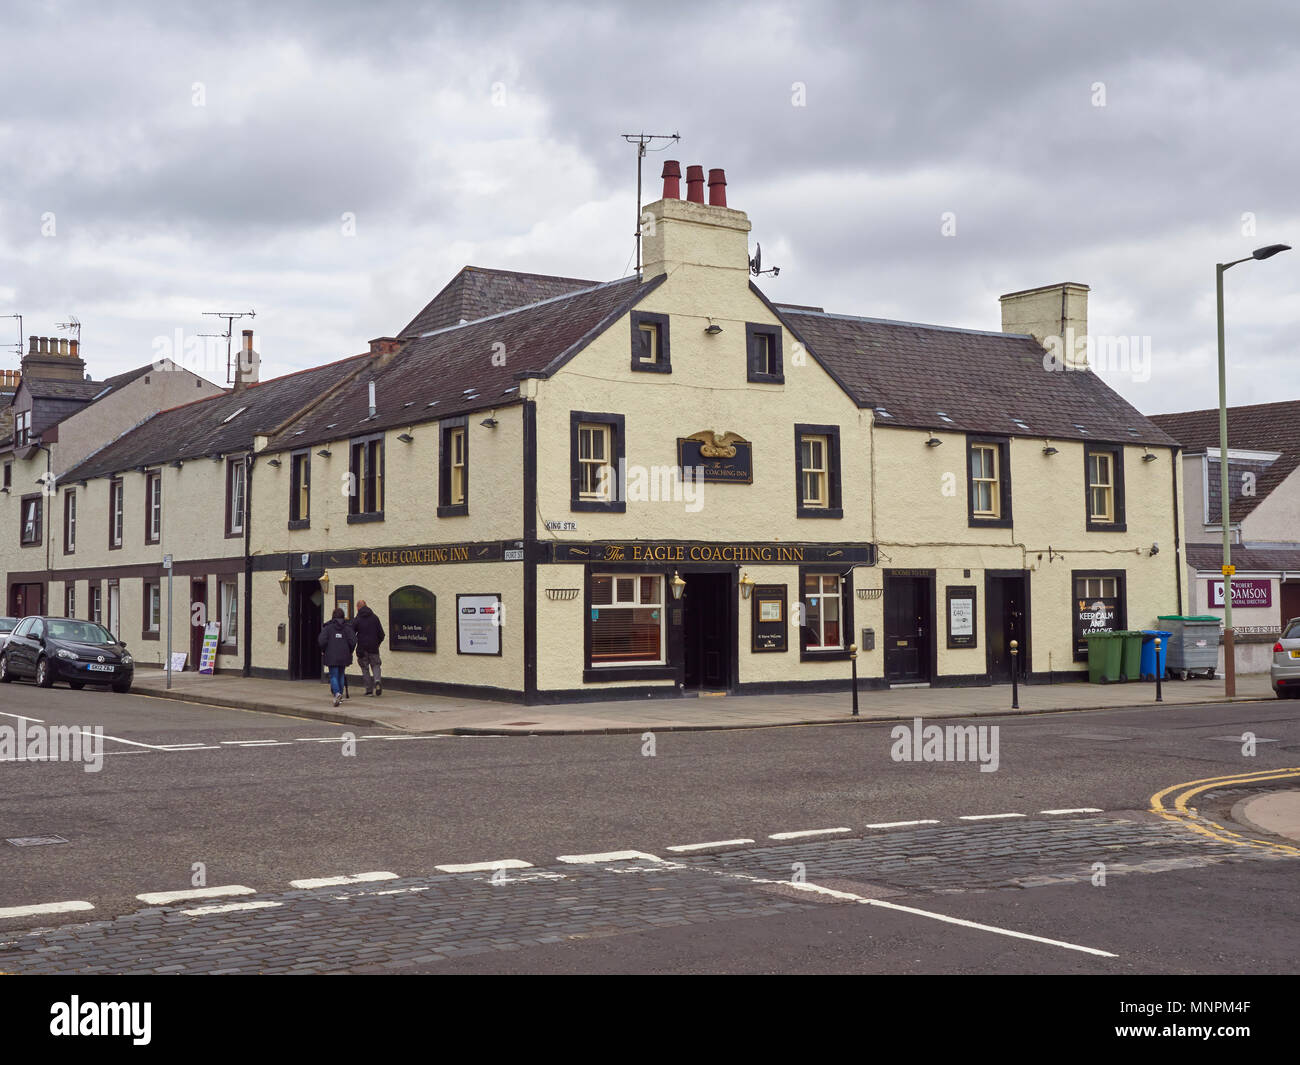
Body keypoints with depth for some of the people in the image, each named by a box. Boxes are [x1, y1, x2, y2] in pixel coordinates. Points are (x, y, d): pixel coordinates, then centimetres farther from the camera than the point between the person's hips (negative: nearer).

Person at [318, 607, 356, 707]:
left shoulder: (328, 627, -2)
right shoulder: (347, 627, 3)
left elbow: (321, 640, -11)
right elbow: (353, 640, -6)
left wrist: (323, 650, 5)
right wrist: (349, 652, 8)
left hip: (332, 656, -2)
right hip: (344, 656, 2)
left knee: (333, 676, -1)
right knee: (341, 675, 17)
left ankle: (337, 693, -25)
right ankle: (340, 695, 19)